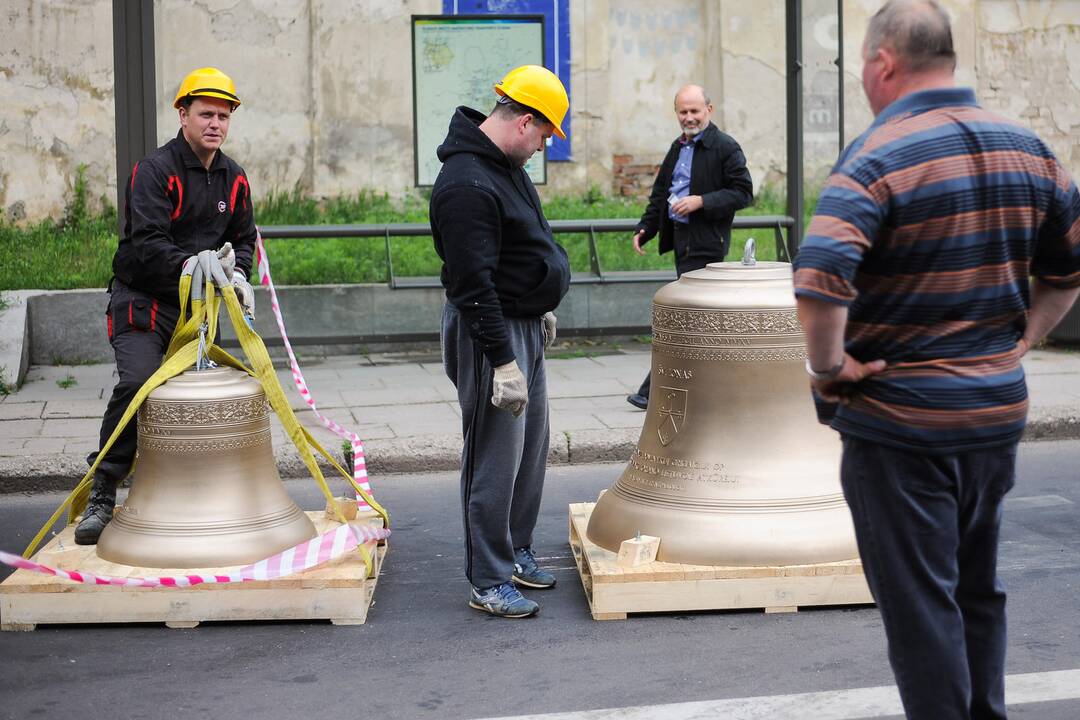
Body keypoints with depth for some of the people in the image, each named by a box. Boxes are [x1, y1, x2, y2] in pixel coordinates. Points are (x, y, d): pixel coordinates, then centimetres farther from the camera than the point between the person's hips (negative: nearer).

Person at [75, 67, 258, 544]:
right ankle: (100, 494, -15)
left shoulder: (234, 178, 9)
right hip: (142, 298, -7)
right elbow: (146, 242, -22)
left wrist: (237, 274, -2)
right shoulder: (154, 170, -13)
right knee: (138, 382, -23)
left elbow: (244, 237, 18)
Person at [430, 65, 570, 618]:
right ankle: (489, 582, 5)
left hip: (523, 324, 10)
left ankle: (516, 552, 30)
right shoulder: (467, 184, -23)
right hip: (490, 331, -10)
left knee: (531, 450, 17)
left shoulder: (505, 165, 10)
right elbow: (473, 285, -26)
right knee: (495, 459, -4)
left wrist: (540, 309, 26)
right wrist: (502, 361, -25)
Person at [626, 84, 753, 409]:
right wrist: (644, 229, 13)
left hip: (706, 243, -9)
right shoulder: (678, 147, 18)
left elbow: (743, 193, -11)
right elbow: (660, 192, 24)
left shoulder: (726, 147, -7)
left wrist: (702, 202, -20)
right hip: (681, 239, 9)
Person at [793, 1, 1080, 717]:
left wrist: (829, 367, -17)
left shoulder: (877, 158, -17)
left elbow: (818, 281, -31)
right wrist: (1022, 337, 13)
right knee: (978, 592, 21)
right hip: (1000, 415, 7)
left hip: (900, 425, -7)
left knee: (920, 605, 4)